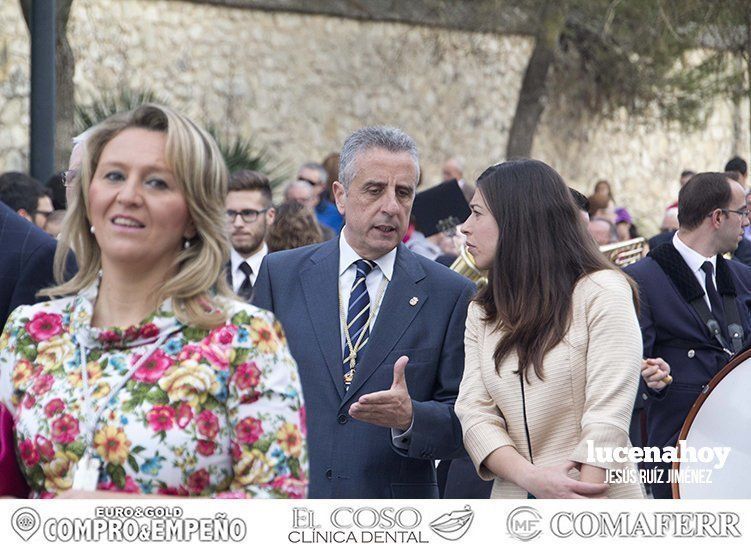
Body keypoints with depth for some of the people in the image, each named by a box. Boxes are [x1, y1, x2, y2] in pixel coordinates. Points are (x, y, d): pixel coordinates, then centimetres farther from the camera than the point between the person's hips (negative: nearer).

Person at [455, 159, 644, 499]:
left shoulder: (602, 291, -8)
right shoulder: (481, 313, 9)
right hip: (512, 493, 4)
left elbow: (607, 417, -15)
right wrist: (530, 477, -18)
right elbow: (474, 413, -1)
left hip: (597, 501, -4)